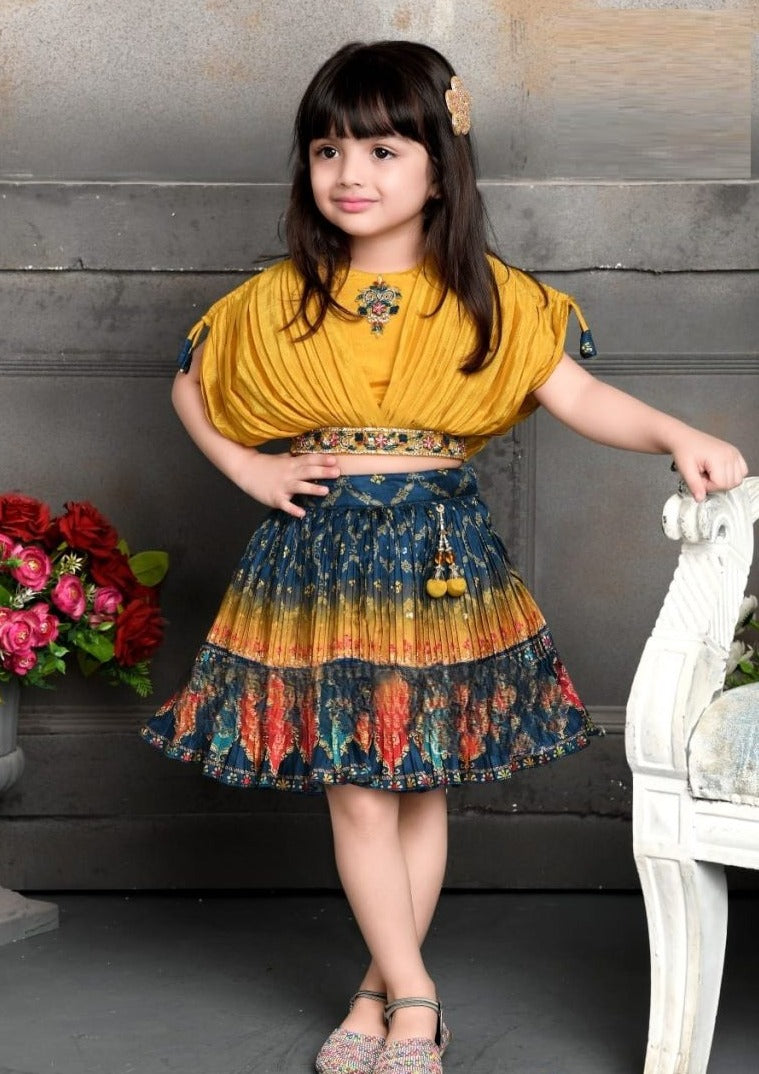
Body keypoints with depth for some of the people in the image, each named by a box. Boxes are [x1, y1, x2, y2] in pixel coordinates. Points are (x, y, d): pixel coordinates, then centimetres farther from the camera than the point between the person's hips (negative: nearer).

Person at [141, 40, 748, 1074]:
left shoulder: (488, 300, -3)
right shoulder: (277, 303, 0)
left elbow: (581, 396, -6)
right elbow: (188, 384, 13)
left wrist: (679, 437, -22)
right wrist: (250, 470, 1)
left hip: (441, 554, 0)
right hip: (323, 557, 0)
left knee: (422, 787, 7)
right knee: (358, 792, 0)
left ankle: (380, 991, 21)